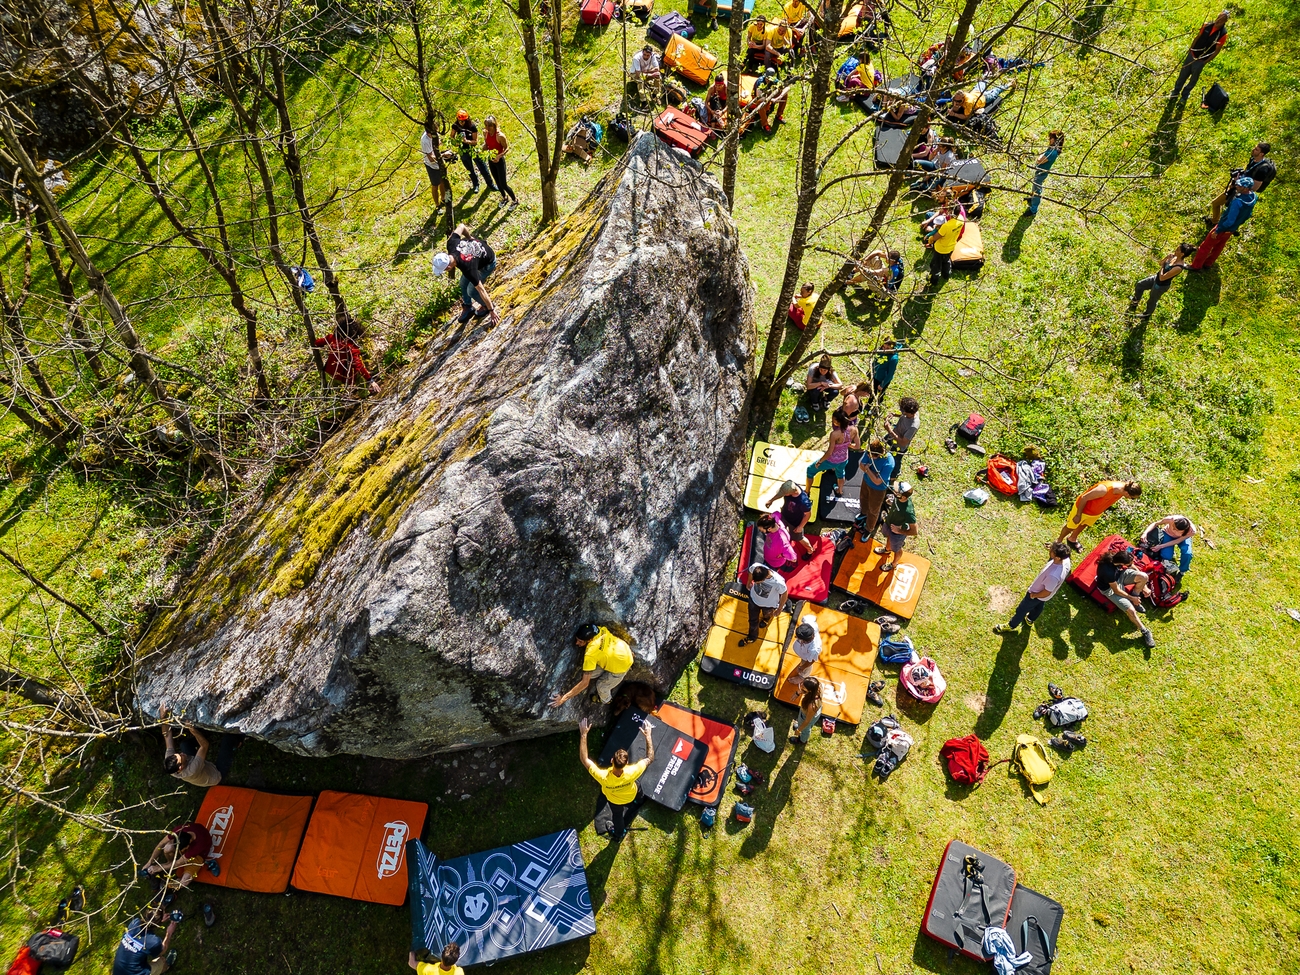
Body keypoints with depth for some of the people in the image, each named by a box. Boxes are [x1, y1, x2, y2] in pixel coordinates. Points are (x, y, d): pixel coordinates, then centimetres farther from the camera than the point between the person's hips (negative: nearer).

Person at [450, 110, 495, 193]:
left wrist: (466, 141, -38)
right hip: (463, 151, 2)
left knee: (483, 168, 8)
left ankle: (490, 184, 29)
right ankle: (475, 185, 41)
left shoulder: (472, 126, -23)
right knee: (470, 170, 19)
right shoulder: (455, 126, -16)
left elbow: (475, 142, -21)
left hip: (473, 149, -2)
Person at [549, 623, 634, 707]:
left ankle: (606, 700, 46)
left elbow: (584, 683, -31)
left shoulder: (590, 654, -37)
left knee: (601, 686, 12)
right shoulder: (599, 630, -22)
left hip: (622, 664, -7)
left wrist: (564, 698, -25)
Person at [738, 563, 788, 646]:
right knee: (753, 620, 25)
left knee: (767, 614, 33)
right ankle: (751, 637, 55)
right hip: (753, 598, 2)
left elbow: (785, 594, -22)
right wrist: (749, 583, 9)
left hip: (768, 604, -2)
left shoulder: (778, 582, -46)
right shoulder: (755, 567, -38)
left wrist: (779, 609, -7)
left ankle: (767, 618, 71)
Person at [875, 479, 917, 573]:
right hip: (888, 523, 6)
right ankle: (887, 549, 72)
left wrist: (899, 531, -29)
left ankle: (893, 564, 57)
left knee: (897, 549, 27)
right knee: (888, 537, 38)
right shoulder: (899, 496, -28)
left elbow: (915, 532, -35)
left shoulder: (908, 512, -47)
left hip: (897, 533, -6)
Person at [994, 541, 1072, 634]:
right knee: (1038, 606, 36)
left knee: (1021, 609, 20)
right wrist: (1052, 549, -22)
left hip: (1036, 594, -7)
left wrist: (1034, 595, -13)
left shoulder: (1053, 575, -48)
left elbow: (1047, 592, -31)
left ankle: (1011, 626, 46)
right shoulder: (1065, 559, -28)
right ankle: (1030, 619, 65)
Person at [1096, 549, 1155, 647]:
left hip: (1119, 575, 6)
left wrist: (1144, 586, 3)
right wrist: (1131, 598, -9)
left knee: (1144, 576, -17)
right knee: (1131, 610, -18)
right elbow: (1116, 590, -23)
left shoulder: (1118, 557, -24)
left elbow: (1132, 567, -1)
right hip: (1109, 588, -6)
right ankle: (1145, 631, 7)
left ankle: (1135, 598, 9)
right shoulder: (1108, 571, -41)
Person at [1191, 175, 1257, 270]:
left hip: (1223, 228, -8)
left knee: (1205, 246, 11)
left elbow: (1229, 221, -35)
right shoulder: (1253, 196, -13)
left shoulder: (1238, 202, -38)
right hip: (1233, 229, 8)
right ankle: (1207, 264, 45)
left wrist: (1217, 231, -22)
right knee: (1218, 247, 26)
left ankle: (1195, 266, 25)